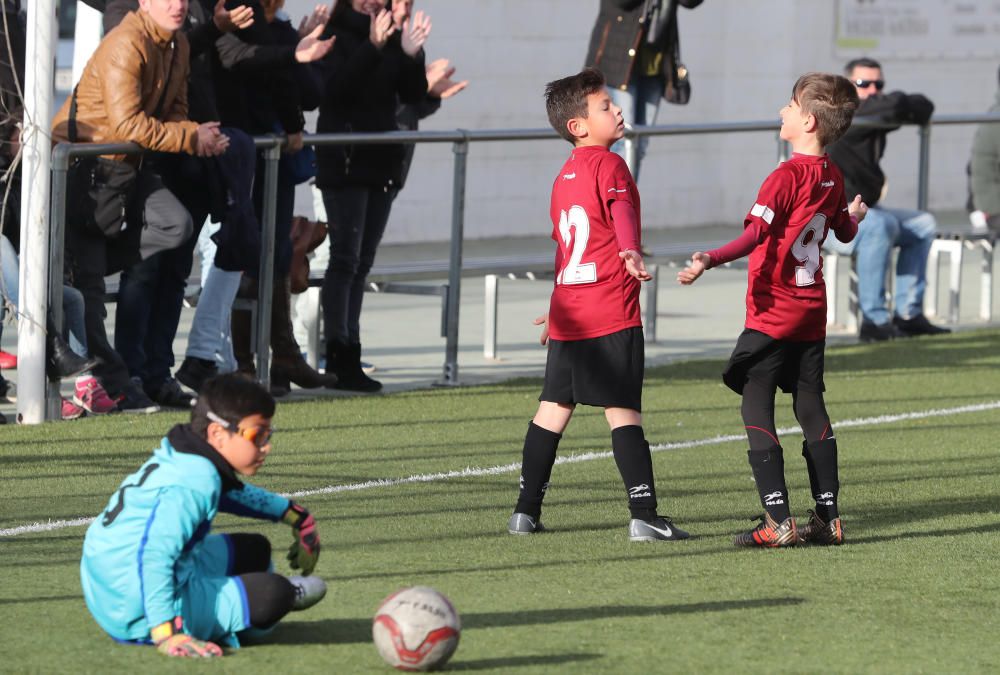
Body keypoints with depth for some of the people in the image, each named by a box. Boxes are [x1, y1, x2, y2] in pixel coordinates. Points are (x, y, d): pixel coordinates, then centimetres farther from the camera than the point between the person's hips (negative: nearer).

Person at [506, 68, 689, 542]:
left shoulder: (564, 177, 18)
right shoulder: (609, 166, -7)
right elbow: (620, 210, -28)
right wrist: (631, 252, -47)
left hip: (569, 315, 8)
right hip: (611, 315, -8)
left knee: (553, 408, 14)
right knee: (622, 411, -10)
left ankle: (526, 511, 17)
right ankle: (644, 516, -13)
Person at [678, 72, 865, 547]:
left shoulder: (786, 178, -16)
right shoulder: (832, 177, 7)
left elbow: (756, 234, -28)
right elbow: (844, 233, 23)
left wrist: (710, 260, -39)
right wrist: (855, 215, 46)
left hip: (772, 316, -8)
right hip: (812, 313, 8)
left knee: (757, 410, -5)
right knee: (811, 408, 14)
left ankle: (778, 521, -13)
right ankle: (828, 517, 15)